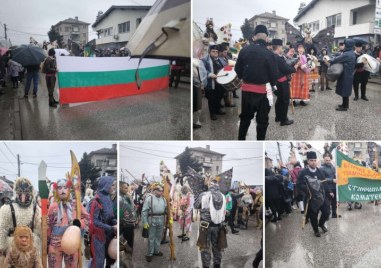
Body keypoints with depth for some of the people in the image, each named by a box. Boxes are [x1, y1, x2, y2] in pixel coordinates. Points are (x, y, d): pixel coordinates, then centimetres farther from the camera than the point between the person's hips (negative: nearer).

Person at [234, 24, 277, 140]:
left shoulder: (245, 50, -3)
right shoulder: (269, 54, -16)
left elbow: (237, 69, 4)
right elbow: (273, 74, -12)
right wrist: (272, 84, 9)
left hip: (246, 89, 4)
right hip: (262, 90, -4)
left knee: (245, 116, 20)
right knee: (262, 119, 9)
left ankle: (241, 140, 24)